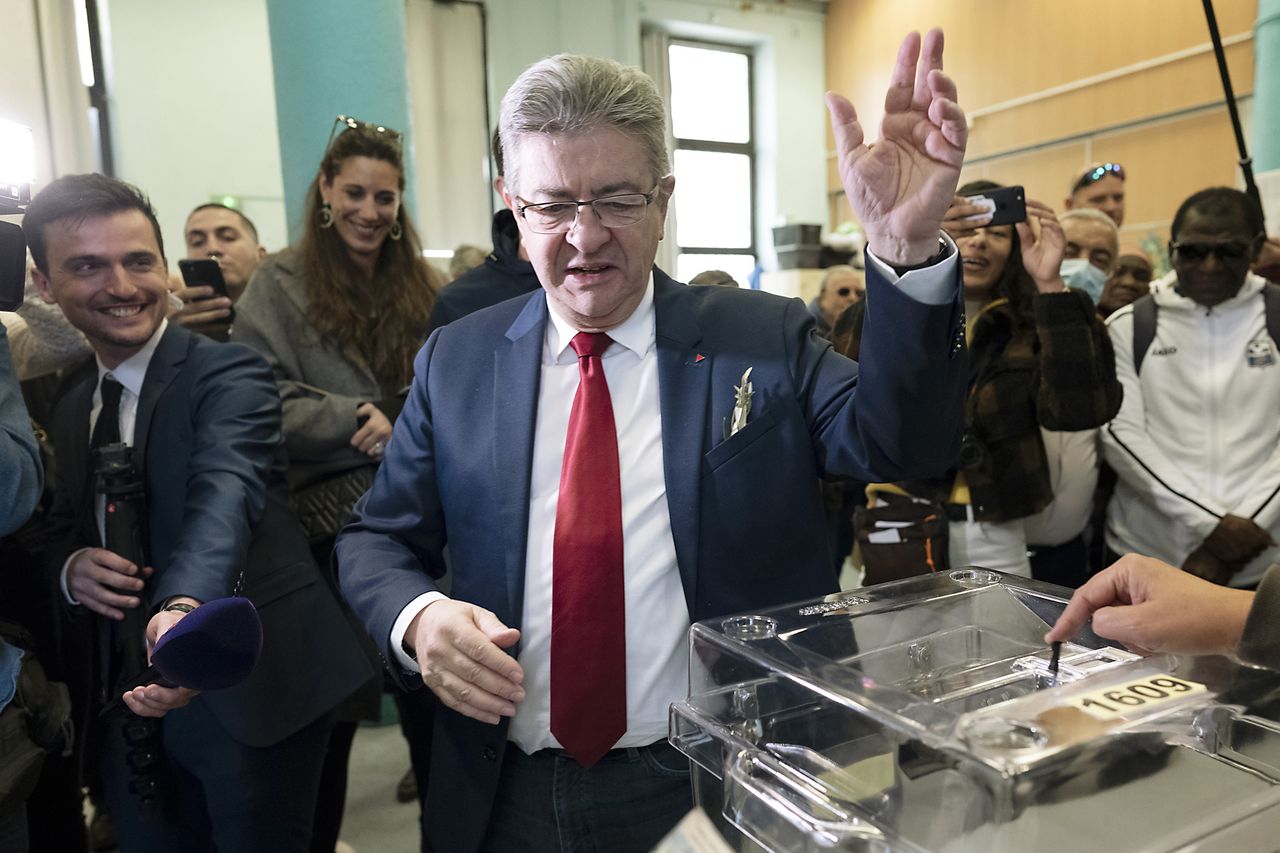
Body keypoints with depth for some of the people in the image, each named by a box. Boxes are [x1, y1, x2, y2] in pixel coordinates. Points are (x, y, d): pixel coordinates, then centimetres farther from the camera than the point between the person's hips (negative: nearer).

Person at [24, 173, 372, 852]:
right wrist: (68, 565, -9)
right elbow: (61, 526, 15)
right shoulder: (69, 405, 9)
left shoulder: (228, 375, -13)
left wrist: (187, 608, -50)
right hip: (124, 707, 6)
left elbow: (226, 493, -31)